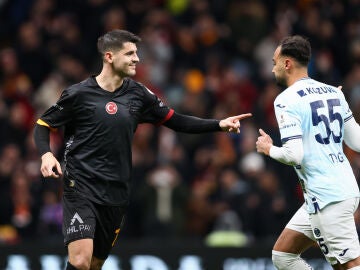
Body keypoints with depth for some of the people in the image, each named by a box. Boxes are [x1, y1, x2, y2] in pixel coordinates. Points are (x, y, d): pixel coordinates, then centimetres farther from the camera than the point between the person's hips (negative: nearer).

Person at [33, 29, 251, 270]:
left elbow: (176, 121, 13)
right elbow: (43, 125, 3)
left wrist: (220, 124, 4)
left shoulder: (138, 94, 7)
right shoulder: (78, 94, -6)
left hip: (116, 195, 5)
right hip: (80, 188, -5)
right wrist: (46, 154, -15)